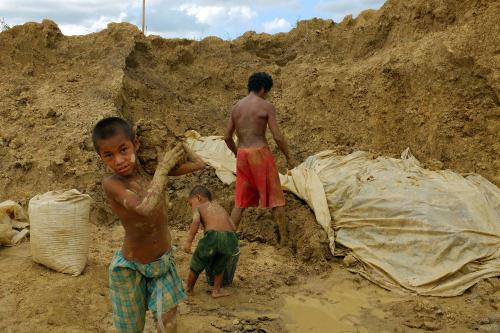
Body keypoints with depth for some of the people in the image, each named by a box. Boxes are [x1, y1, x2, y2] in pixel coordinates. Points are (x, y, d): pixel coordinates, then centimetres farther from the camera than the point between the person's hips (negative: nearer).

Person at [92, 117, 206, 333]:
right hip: (131, 267, -3)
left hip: (164, 261, 3)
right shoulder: (111, 184, -24)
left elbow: (198, 164, -6)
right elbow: (146, 209, -41)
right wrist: (163, 169, -29)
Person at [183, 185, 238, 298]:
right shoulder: (220, 207, 31)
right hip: (230, 238, 4)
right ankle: (216, 291, 34)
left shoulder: (198, 207, 17)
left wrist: (188, 241, -6)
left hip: (213, 236, -4)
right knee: (219, 266, 30)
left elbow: (196, 221, -6)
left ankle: (189, 288, 39)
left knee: (197, 263, 21)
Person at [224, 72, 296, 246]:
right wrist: (289, 157, 3)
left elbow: (227, 137, 11)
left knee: (241, 200, 14)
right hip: (260, 153, -5)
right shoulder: (266, 106, -5)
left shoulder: (236, 106, 11)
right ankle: (284, 237, 14)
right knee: (275, 197, 8)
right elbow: (277, 136, -10)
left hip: (242, 154, 5)